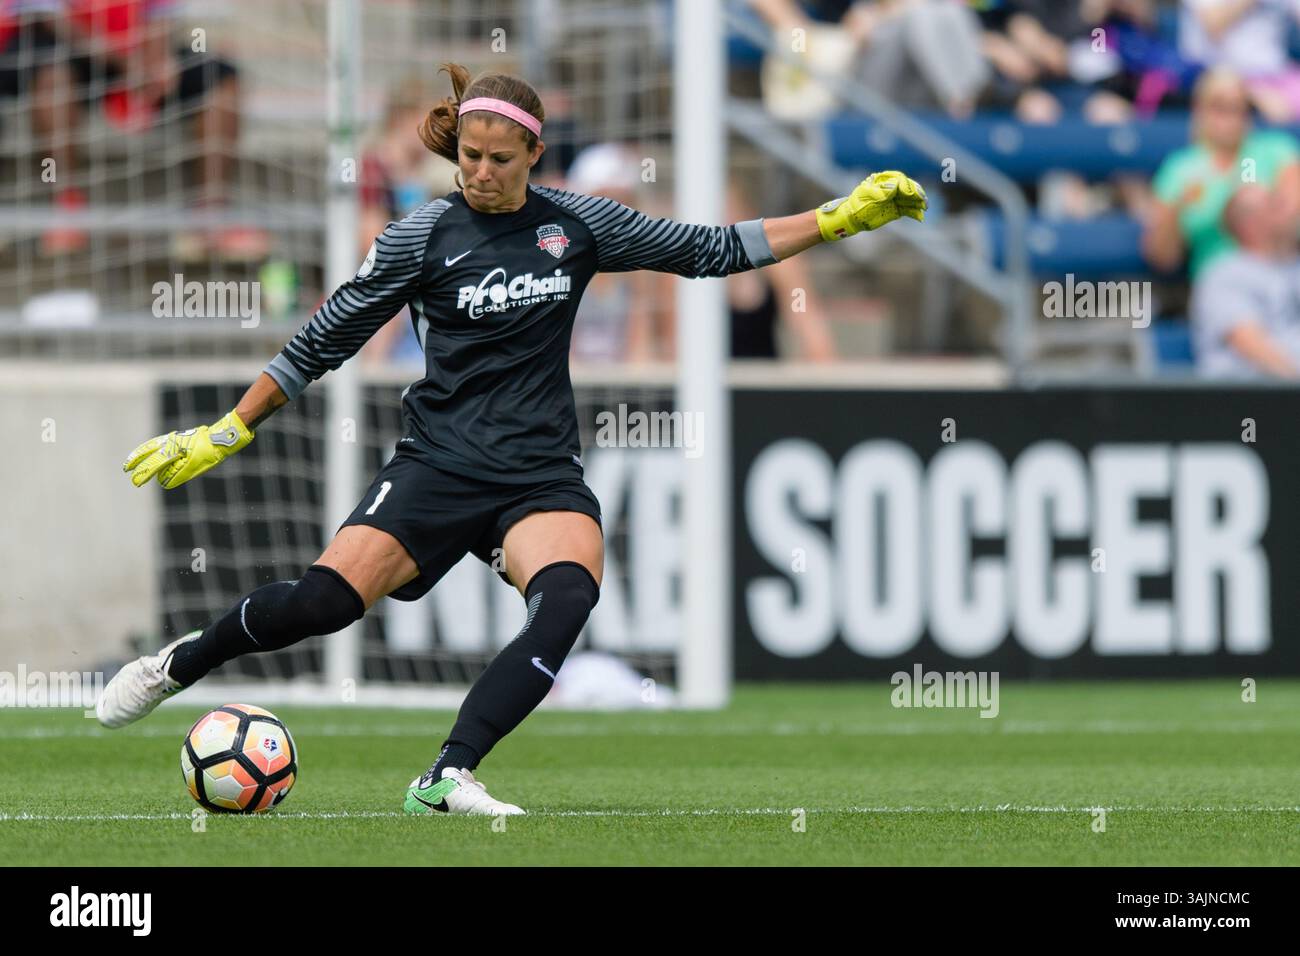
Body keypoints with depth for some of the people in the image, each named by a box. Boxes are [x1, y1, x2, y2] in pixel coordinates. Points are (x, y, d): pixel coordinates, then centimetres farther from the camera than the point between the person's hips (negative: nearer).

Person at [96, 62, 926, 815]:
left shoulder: (576, 223, 4)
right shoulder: (424, 238, -2)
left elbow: (712, 250, 11)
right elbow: (322, 343, 5)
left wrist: (843, 216, 8)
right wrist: (224, 435, 5)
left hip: (542, 472, 2)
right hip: (440, 464, -2)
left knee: (568, 599, -30)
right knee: (329, 600, -21)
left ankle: (447, 779, -31)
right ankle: (178, 664, 8)